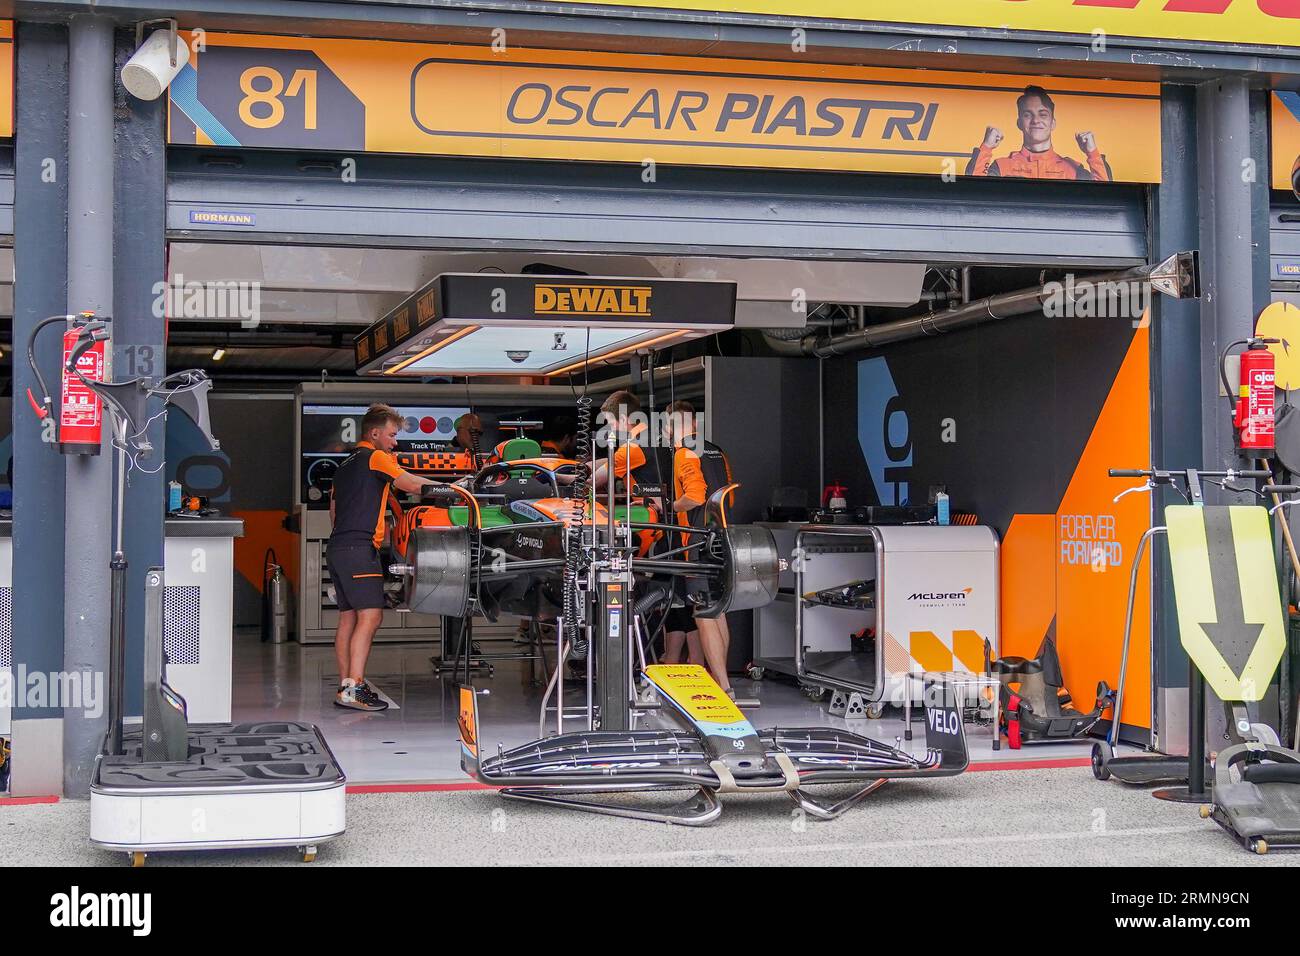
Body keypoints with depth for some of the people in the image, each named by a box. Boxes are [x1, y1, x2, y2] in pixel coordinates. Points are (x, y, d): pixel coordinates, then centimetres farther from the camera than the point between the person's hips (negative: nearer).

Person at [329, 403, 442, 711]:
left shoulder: (345, 465, 24)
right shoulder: (376, 457, -4)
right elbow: (413, 485, -10)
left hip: (337, 547, 10)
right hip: (359, 548, -10)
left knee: (348, 617, 9)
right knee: (370, 616, -14)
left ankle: (346, 683, 9)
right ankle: (353, 688, -21)